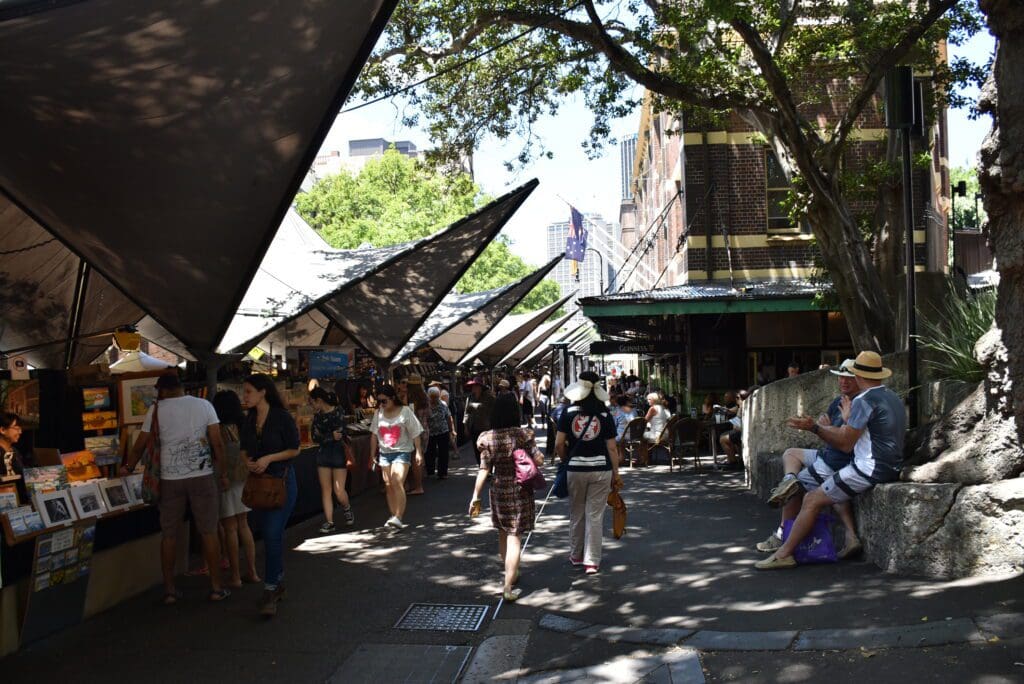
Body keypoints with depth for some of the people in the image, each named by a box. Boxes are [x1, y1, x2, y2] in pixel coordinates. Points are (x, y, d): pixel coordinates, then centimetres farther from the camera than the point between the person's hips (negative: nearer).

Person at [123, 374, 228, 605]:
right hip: (203, 477, 0)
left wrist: (128, 468, 22)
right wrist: (221, 473, 7)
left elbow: (140, 445, 6)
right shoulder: (203, 405, 1)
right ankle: (216, 586, 10)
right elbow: (217, 443, -3)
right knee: (209, 532, 6)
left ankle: (169, 589, 15)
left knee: (169, 534, 10)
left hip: (170, 480, 0)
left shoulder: (156, 409, 2)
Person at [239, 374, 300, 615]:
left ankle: (271, 591, -9)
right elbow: (245, 449, 17)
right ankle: (278, 583, 26)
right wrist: (248, 461, -4)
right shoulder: (249, 420, 8)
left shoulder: (282, 417, -10)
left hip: (281, 480, -6)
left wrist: (269, 458, -17)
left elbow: (294, 449, -7)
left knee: (273, 534, -13)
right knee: (268, 535, 12)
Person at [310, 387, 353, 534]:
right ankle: (329, 522, 7)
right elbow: (315, 437, 0)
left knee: (339, 491, -5)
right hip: (323, 454, 6)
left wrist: (323, 436, -12)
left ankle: (347, 509, 26)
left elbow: (340, 435, -17)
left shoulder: (336, 414, -10)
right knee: (325, 490, 2)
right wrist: (331, 436, -14)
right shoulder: (317, 416, 8)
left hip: (338, 454, -6)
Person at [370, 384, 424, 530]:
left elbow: (415, 433, -4)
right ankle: (394, 516, 13)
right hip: (384, 453, 5)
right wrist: (372, 455, 11)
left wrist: (419, 452, -8)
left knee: (397, 483, -19)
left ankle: (398, 518, -23)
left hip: (402, 452, -5)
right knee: (388, 485, 5)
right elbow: (374, 435, 12)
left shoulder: (405, 411, -5)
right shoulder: (378, 413, 6)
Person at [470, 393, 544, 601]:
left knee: (503, 533, 21)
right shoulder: (523, 434, -14)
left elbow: (484, 469, -6)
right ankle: (509, 587, -4)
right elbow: (539, 461, -13)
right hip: (520, 490, -3)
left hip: (498, 490, 3)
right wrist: (533, 447, 7)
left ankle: (511, 574, 40)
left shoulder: (487, 438, -6)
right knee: (514, 536, 0)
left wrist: (476, 496, 0)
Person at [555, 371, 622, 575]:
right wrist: (616, 473, 5)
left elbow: (558, 445, -5)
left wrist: (565, 460, 13)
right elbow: (612, 447, -3)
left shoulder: (568, 413, -4)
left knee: (576, 514, 16)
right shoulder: (604, 415, -4)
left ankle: (576, 555, 28)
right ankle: (592, 561, 6)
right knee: (595, 515, 4)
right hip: (601, 469, -1)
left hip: (575, 468, 1)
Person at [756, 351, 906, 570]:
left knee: (812, 500, -5)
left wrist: (814, 427, -11)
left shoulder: (864, 400, -15)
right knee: (835, 488, 23)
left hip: (869, 469, -10)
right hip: (891, 468, 10)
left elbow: (845, 444, -14)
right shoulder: (892, 397, 14)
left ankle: (783, 554, -4)